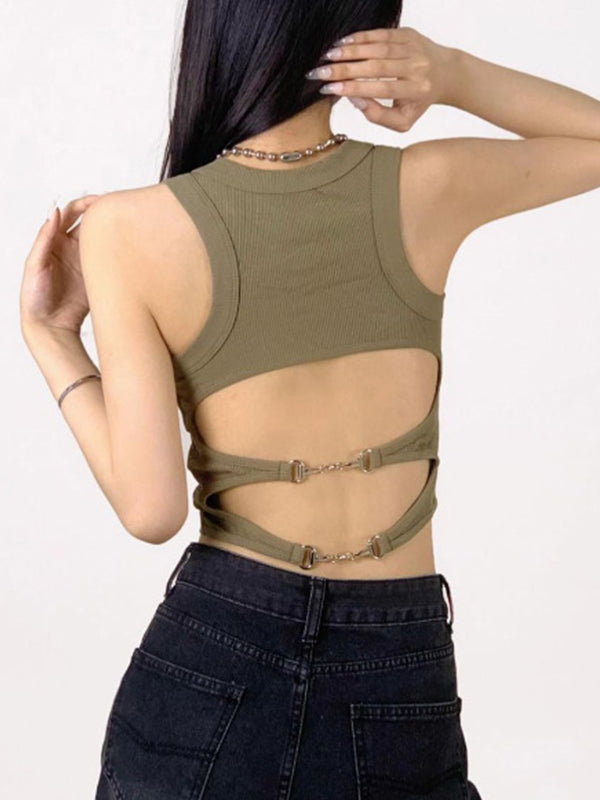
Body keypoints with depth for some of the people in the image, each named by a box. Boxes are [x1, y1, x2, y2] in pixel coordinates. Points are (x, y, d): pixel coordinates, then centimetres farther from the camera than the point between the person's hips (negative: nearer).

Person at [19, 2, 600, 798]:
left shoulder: (126, 228, -12)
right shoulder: (426, 189, -8)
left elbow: (151, 508, -14)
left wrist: (50, 336, -2)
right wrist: (454, 74, -5)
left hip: (205, 669, 0)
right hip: (403, 691, 1)